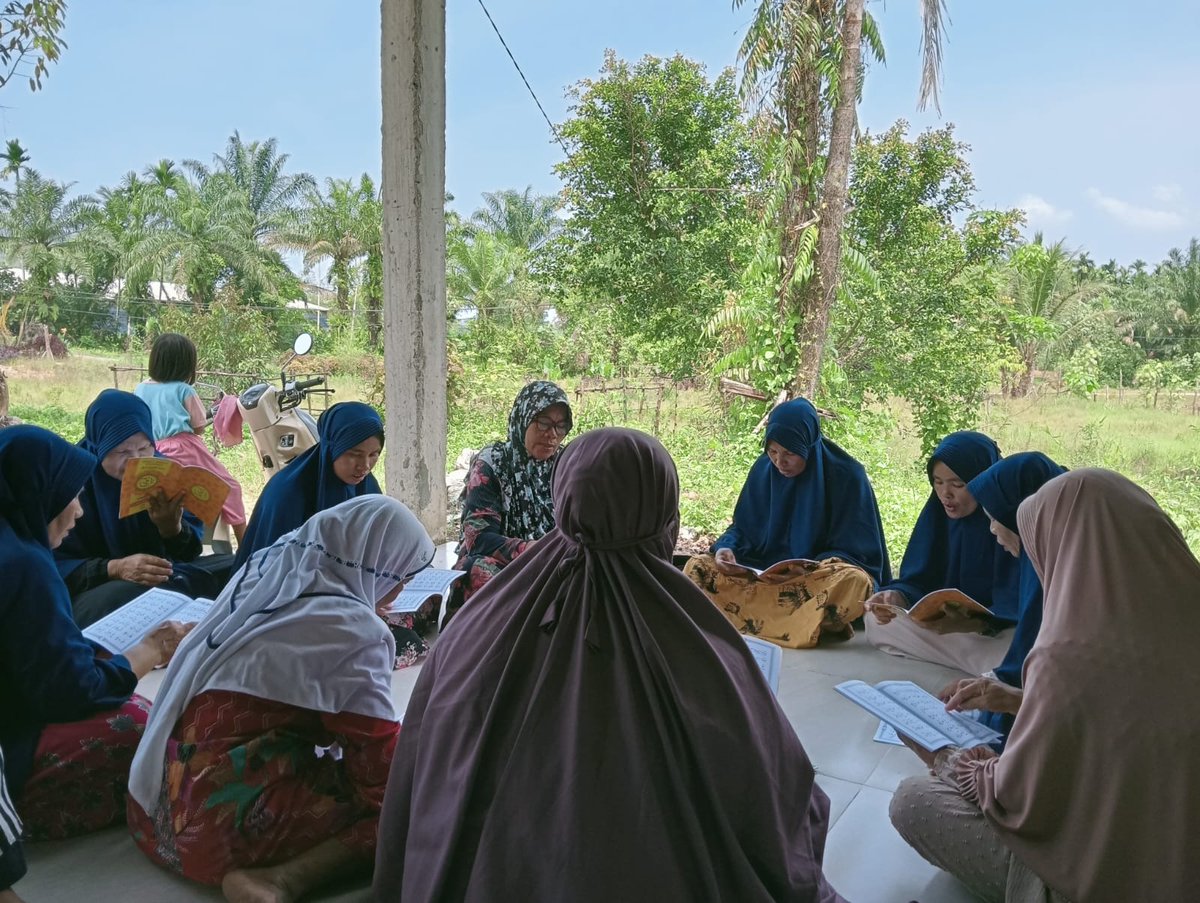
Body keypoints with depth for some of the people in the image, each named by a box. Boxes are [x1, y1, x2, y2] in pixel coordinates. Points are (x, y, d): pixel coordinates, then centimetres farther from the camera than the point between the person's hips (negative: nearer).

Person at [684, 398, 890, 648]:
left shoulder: (846, 476, -9)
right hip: (763, 574, 4)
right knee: (697, 568, -18)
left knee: (854, 582, -37)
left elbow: (853, 551, -9)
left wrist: (810, 570, -27)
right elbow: (742, 527, 9)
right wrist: (726, 548, -15)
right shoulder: (763, 470, 2)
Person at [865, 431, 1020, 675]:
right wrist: (896, 597, -25)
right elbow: (919, 582, -1)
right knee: (877, 620, -16)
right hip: (946, 626, 6)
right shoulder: (937, 515, 0)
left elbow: (1015, 607, -23)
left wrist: (969, 623, -42)